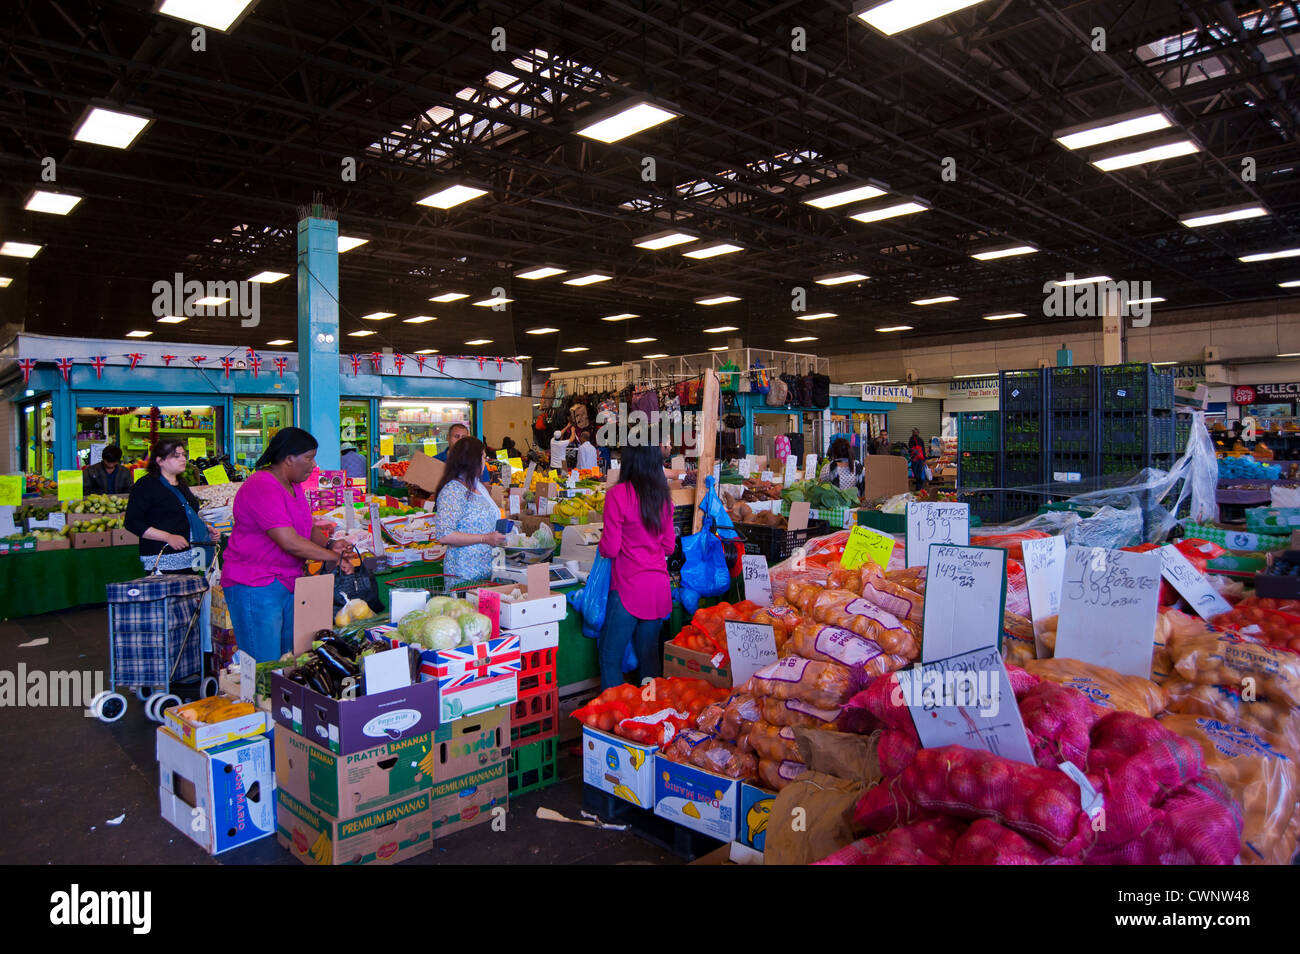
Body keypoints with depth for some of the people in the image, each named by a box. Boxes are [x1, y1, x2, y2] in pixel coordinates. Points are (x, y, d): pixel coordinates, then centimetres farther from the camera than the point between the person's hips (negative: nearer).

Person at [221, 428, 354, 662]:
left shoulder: (294, 485, 11)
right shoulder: (262, 488, -20)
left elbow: (308, 528, 18)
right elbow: (290, 543, -26)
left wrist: (329, 544, -4)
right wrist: (335, 558, -18)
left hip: (288, 581, 10)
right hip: (255, 587, -10)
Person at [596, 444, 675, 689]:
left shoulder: (617, 494, -12)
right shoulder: (663, 497, 5)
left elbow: (609, 549, -11)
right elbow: (669, 547, 12)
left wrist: (603, 539, 10)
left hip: (629, 586, -6)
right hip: (659, 587, 6)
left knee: (610, 655, 5)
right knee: (649, 654, 16)